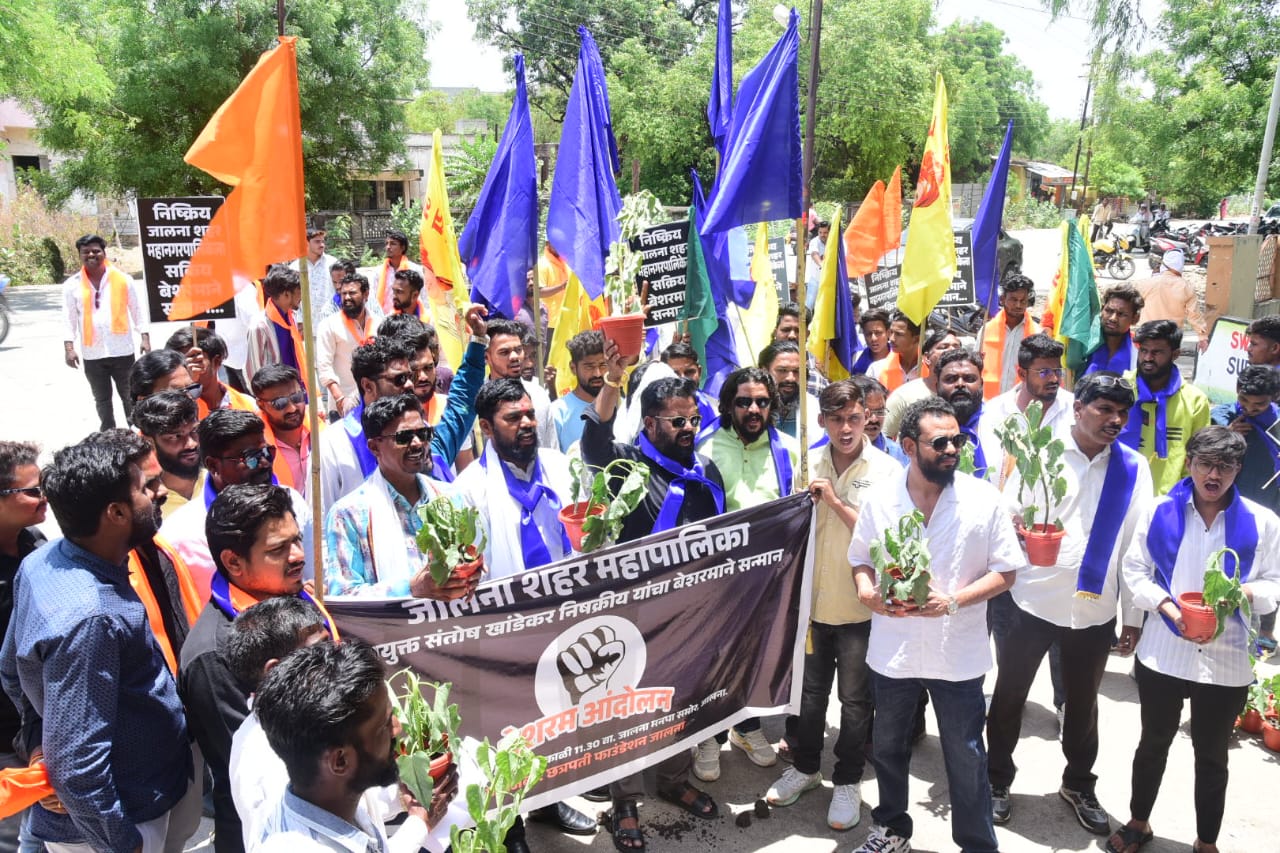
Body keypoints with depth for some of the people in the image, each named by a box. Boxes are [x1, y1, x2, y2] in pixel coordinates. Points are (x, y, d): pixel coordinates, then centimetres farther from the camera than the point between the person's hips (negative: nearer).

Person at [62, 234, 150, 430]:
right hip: (92, 354, 2)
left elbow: (136, 310, 4)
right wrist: (69, 346, -5)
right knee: (102, 400, 13)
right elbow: (69, 318, 2)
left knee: (130, 397, 7)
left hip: (122, 351, -1)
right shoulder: (72, 285, 1)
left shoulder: (123, 280, -1)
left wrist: (144, 337, -1)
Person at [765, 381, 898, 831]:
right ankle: (805, 766, 37)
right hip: (813, 600, 3)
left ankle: (848, 781, 27)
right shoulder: (809, 464, 2)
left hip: (861, 607, -3)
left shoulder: (887, 470, -9)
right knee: (810, 690, 17)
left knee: (854, 699, 9)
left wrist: (836, 501, -20)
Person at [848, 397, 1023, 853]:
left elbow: (1004, 571, -5)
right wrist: (866, 591, -16)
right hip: (892, 650, 2)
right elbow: (860, 560, 6)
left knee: (966, 761, 12)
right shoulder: (878, 498, -6)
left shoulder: (983, 499, -10)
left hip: (958, 655, -2)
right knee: (888, 749, 21)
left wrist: (953, 601, -20)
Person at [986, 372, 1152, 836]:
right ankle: (997, 780, 31)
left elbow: (1135, 546, 3)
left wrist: (1133, 617, 4)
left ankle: (1079, 785, 41)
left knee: (1083, 703, 19)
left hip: (1095, 610, 2)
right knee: (1009, 696, 11)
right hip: (1031, 602, -2)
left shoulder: (1133, 468, 1)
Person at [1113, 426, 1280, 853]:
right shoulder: (1160, 512, -5)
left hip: (1227, 661, 0)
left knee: (1212, 755, 17)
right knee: (1153, 742, 18)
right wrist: (1167, 606, -16)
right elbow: (1134, 570, -1)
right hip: (1163, 653, 0)